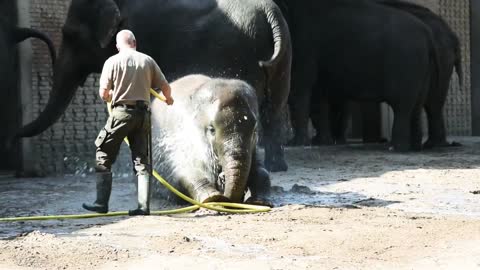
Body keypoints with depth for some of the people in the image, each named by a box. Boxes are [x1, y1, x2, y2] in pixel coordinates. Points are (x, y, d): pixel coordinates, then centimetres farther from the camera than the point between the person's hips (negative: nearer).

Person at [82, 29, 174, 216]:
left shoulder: (113, 61, -1)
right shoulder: (148, 60, 6)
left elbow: (104, 94, -4)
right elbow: (165, 87, 8)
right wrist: (168, 99, 31)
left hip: (122, 112, -3)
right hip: (143, 114, 3)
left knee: (104, 157, 7)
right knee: (142, 160, 8)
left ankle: (102, 203, 3)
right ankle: (143, 206, 3)